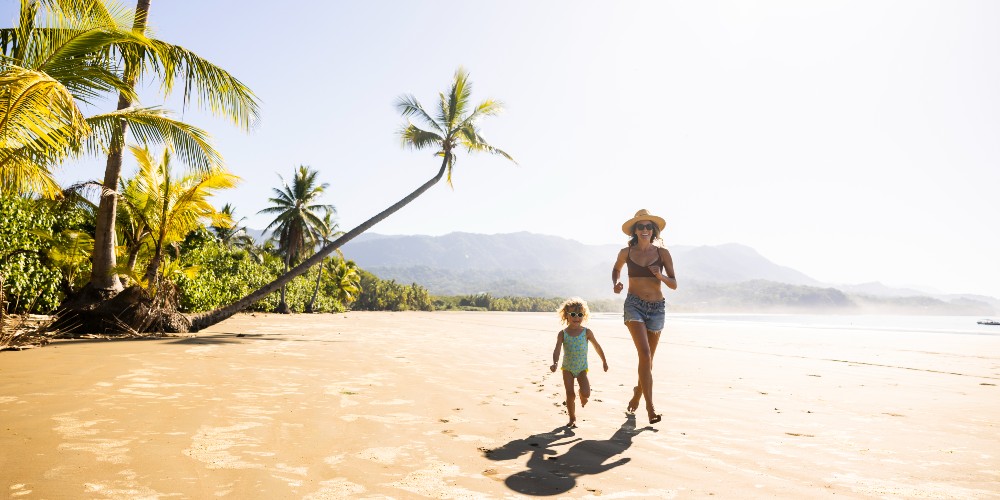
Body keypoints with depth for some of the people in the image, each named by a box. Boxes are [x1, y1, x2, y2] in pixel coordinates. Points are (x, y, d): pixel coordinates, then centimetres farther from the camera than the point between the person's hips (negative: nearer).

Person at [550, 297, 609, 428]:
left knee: (586, 393, -15)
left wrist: (604, 362, 13)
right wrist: (554, 363, -36)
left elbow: (597, 347, 6)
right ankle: (572, 418, 17)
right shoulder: (562, 334, -9)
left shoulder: (587, 332, -7)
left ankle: (582, 397, 23)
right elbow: (557, 350, -18)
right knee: (570, 395, -3)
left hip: (582, 368, 0)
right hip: (567, 368, 0)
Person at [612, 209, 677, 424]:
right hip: (634, 305, -2)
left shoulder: (662, 253, 2)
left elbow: (674, 285, 3)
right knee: (644, 353, -18)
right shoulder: (626, 252, 2)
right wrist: (615, 283, 3)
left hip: (657, 307, 2)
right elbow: (616, 269, 23)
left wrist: (660, 276, -17)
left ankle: (637, 394, 37)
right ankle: (650, 407, -17)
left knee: (648, 358, 11)